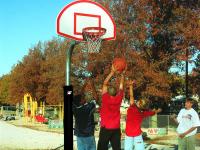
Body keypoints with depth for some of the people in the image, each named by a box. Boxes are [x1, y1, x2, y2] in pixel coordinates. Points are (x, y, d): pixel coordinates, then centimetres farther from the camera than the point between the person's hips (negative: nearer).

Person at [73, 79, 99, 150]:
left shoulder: (75, 108, -5)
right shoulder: (88, 108, -18)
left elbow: (80, 95, 7)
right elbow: (96, 98, -8)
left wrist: (85, 84, 10)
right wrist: (92, 85, -5)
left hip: (79, 135, 5)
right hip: (89, 135, -5)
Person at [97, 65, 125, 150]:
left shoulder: (105, 99, -12)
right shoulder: (118, 99, -5)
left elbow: (105, 83, -5)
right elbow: (121, 86, 6)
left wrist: (112, 72, -5)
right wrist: (122, 74, 7)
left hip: (105, 128, -3)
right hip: (116, 129, 3)